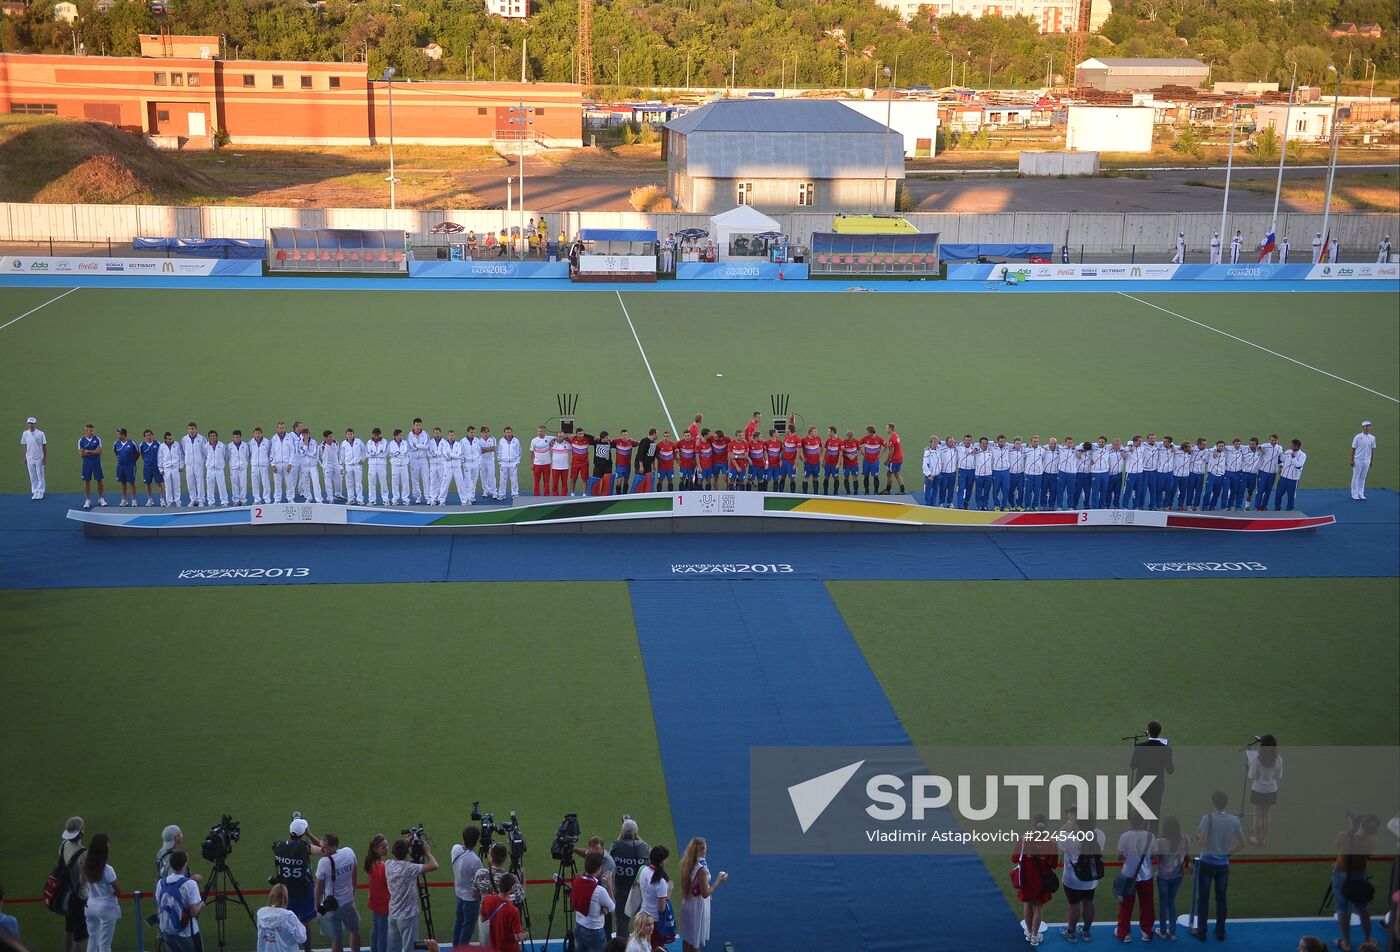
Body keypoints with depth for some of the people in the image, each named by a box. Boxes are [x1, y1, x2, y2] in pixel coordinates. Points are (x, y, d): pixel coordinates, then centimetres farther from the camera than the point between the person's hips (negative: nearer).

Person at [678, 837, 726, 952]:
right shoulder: (702, 869, -27)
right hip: (698, 905, -7)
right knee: (696, 939, 9)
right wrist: (718, 881, -13)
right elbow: (705, 893, -22)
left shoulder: (686, 864, -5)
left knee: (687, 936, 21)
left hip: (687, 903, 7)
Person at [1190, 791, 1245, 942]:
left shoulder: (1208, 818, -17)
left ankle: (1201, 932, 16)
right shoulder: (1234, 820, -4)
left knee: (1203, 899, 8)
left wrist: (1198, 836, 0)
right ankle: (1220, 931, 25)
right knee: (1221, 898, 16)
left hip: (1207, 863, -3)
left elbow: (1201, 843, -21)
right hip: (1223, 864, 3)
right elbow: (1241, 843, 4)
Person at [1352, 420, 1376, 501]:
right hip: (1358, 460, -4)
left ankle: (1361, 493, 16)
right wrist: (1352, 460, -8)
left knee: (1363, 477, 9)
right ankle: (1354, 494, 6)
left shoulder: (1372, 438, 5)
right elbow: (1353, 449, -5)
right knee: (1356, 477, 1)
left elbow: (1373, 449, 11)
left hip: (1367, 460, 4)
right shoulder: (1357, 437, -7)